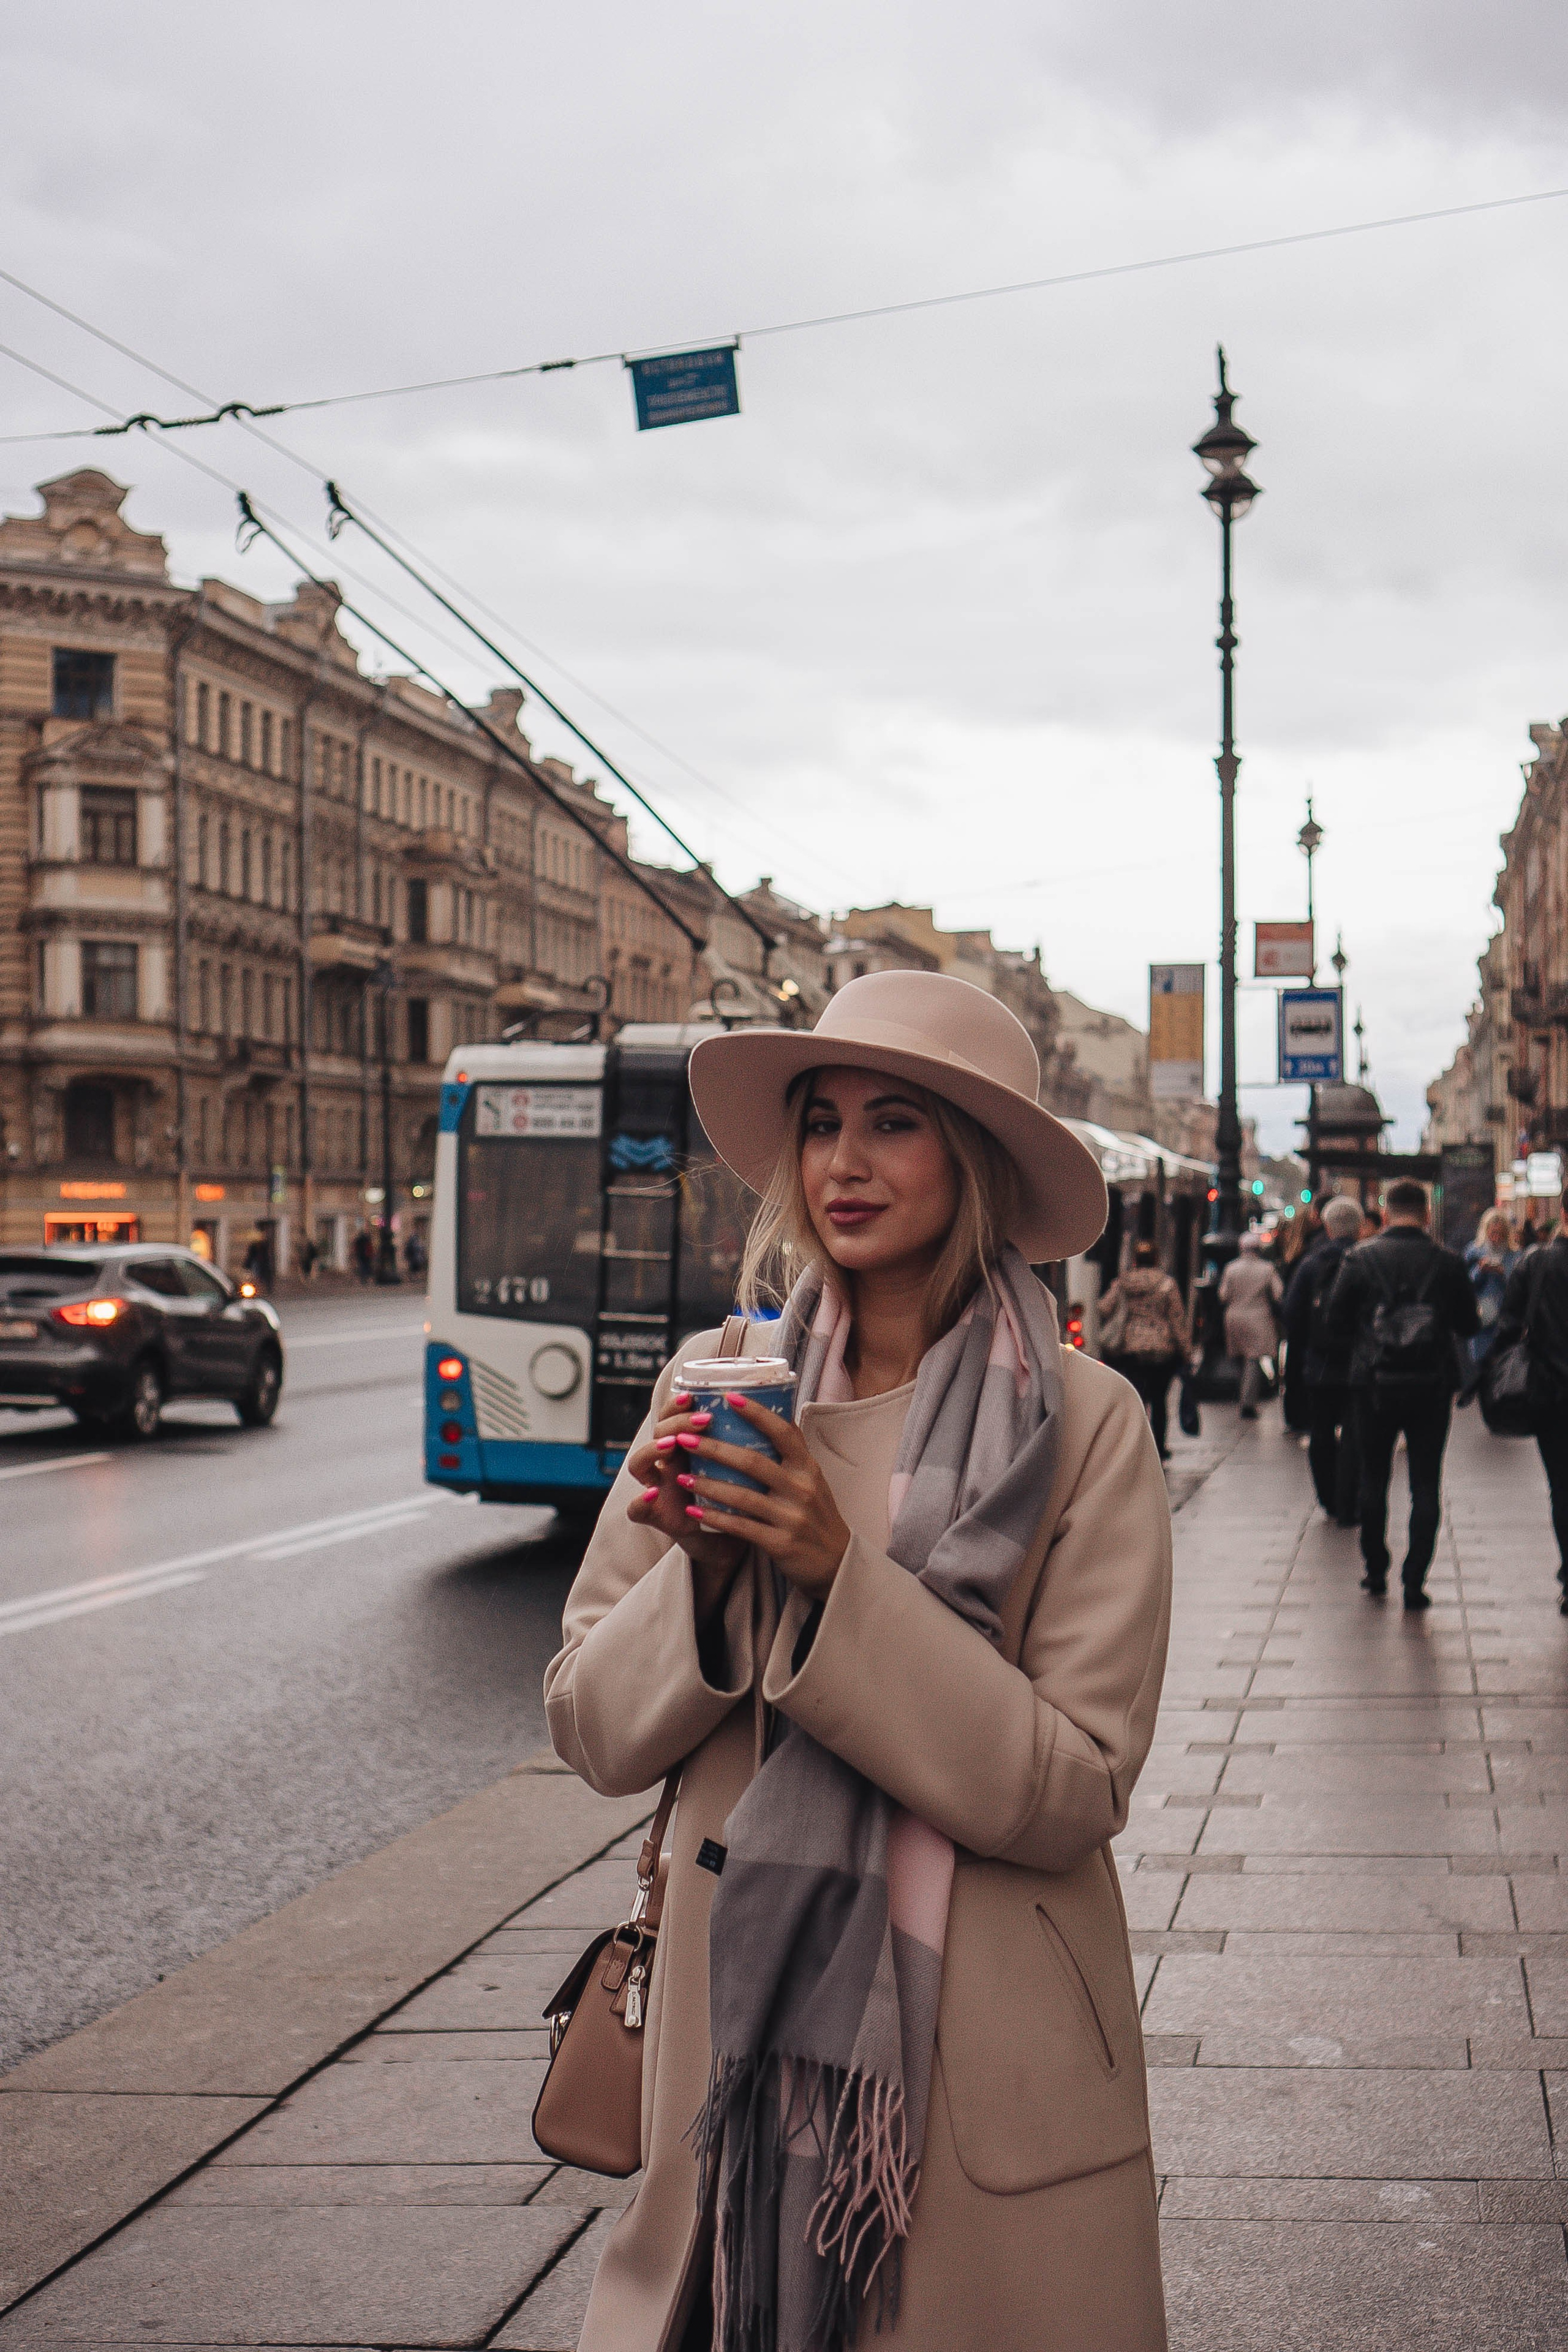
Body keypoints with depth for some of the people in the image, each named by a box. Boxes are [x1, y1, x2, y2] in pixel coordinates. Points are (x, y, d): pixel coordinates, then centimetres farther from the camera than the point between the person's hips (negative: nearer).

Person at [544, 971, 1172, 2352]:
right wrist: (701, 1569, -17)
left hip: (983, 2074, -2)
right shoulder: (713, 1385, 0)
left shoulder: (1086, 1425, -9)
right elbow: (595, 1733, 2)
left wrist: (842, 1576, -22)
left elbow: (1075, 1793, -14)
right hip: (744, 2028, 3)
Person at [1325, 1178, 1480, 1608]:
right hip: (1432, 1386, 0)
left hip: (1375, 1382, 0)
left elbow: (1336, 1324, -5)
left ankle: (1375, 1572, 22)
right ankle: (1414, 1583, 0)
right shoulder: (1447, 1262, -5)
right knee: (1425, 1485, 5)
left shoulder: (1360, 1257, -5)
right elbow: (1469, 1326, 2)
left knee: (1373, 1479, 16)